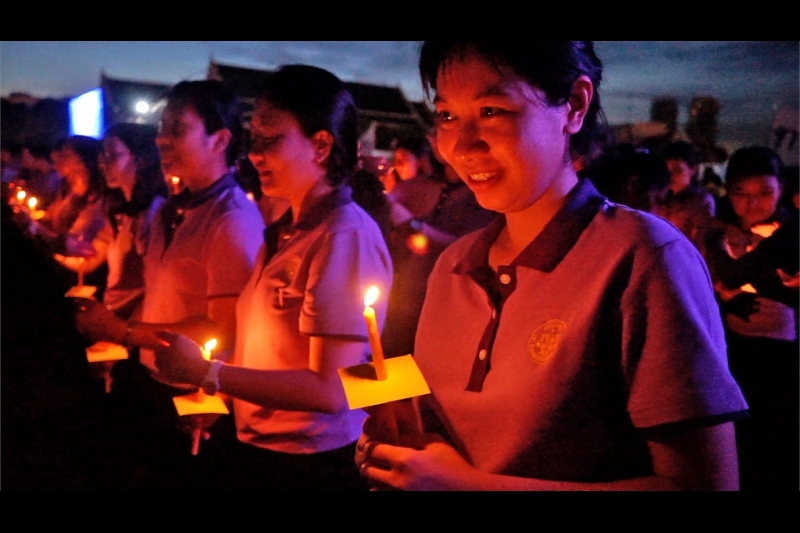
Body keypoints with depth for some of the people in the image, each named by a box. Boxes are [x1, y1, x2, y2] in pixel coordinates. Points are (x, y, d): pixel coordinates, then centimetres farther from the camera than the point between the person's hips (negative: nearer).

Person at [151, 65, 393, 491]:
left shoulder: (345, 235, -19)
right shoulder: (284, 234, 6)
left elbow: (329, 389, -23)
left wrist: (208, 372, -18)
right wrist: (215, 391, -4)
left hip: (311, 465, -7)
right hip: (258, 451, 7)